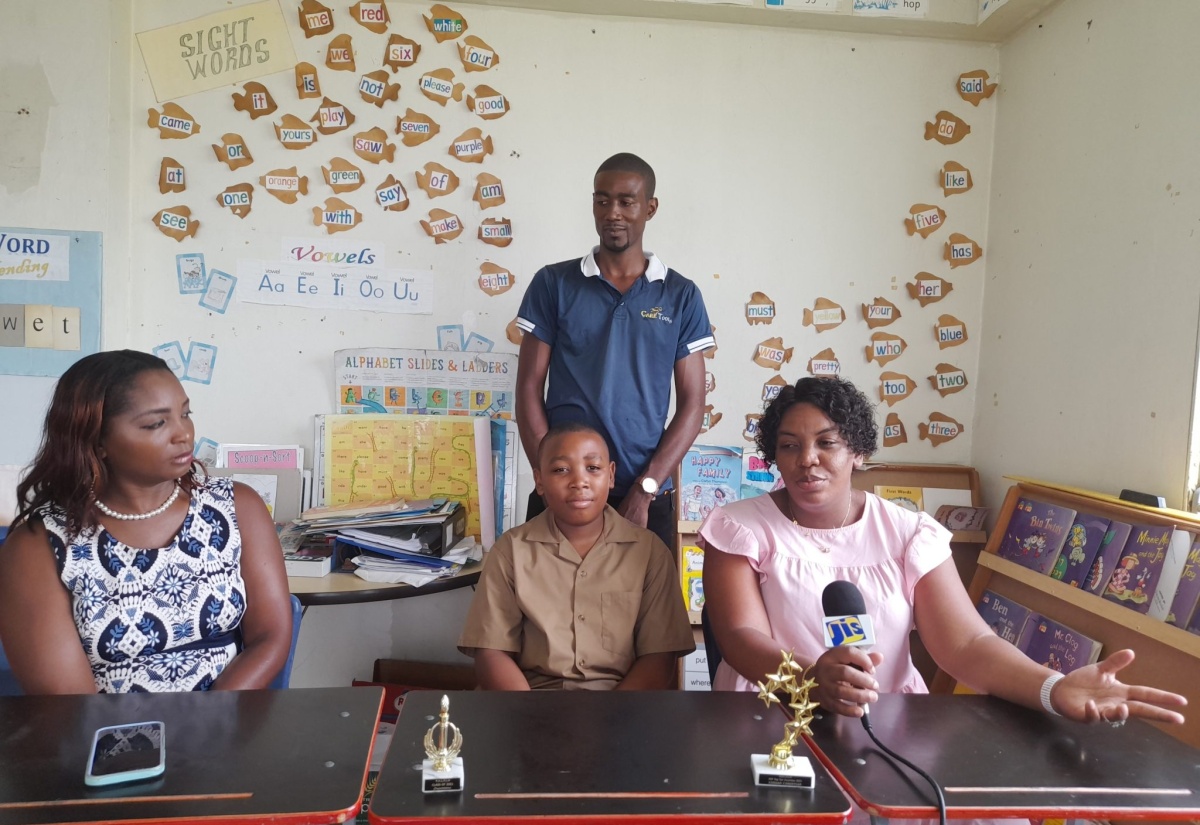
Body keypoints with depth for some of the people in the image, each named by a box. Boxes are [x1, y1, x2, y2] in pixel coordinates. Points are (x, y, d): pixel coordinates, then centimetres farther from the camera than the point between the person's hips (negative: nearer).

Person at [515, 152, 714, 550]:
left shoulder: (681, 297, 3)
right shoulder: (553, 284, 3)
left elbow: (692, 405, 1)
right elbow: (529, 390, 1)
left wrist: (644, 491, -9)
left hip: (645, 500, 0)